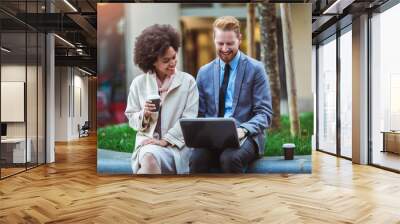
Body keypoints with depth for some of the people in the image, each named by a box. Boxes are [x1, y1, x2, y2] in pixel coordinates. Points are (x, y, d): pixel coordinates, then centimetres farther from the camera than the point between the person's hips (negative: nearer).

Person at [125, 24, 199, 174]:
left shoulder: (188, 81, 2)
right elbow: (131, 119, 11)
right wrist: (144, 114, -11)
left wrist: (165, 140, -13)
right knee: (149, 158, -32)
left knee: (150, 159, -29)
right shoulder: (139, 83, 6)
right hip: (147, 141, 1)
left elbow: (189, 119, -5)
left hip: (176, 144, -1)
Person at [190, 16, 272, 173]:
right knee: (196, 159, -30)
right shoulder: (204, 72, 13)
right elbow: (200, 113, 14)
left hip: (246, 136, -2)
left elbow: (264, 113, -2)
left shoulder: (255, 69, 2)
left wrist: (243, 129, -21)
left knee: (230, 158, -34)